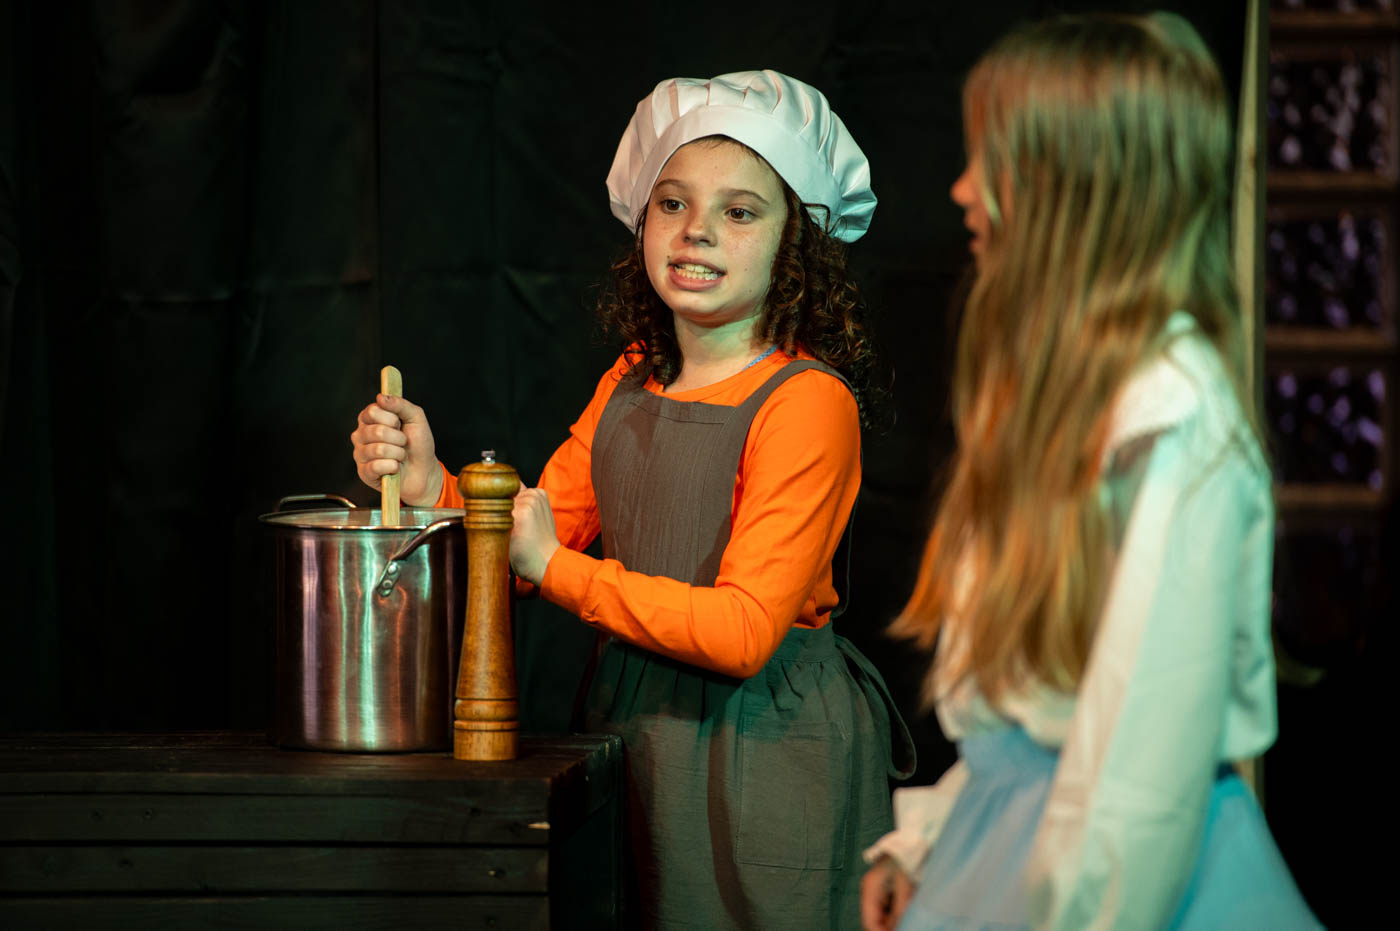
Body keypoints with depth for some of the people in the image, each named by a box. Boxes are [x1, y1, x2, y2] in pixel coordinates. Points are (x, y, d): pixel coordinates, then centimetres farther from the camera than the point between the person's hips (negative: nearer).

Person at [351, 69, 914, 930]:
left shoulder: (807, 402, -17)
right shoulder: (630, 382, 8)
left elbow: (742, 632, -22)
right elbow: (535, 530, 10)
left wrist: (557, 567, -17)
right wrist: (432, 487, -10)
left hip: (765, 755, -7)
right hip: (637, 730, 7)